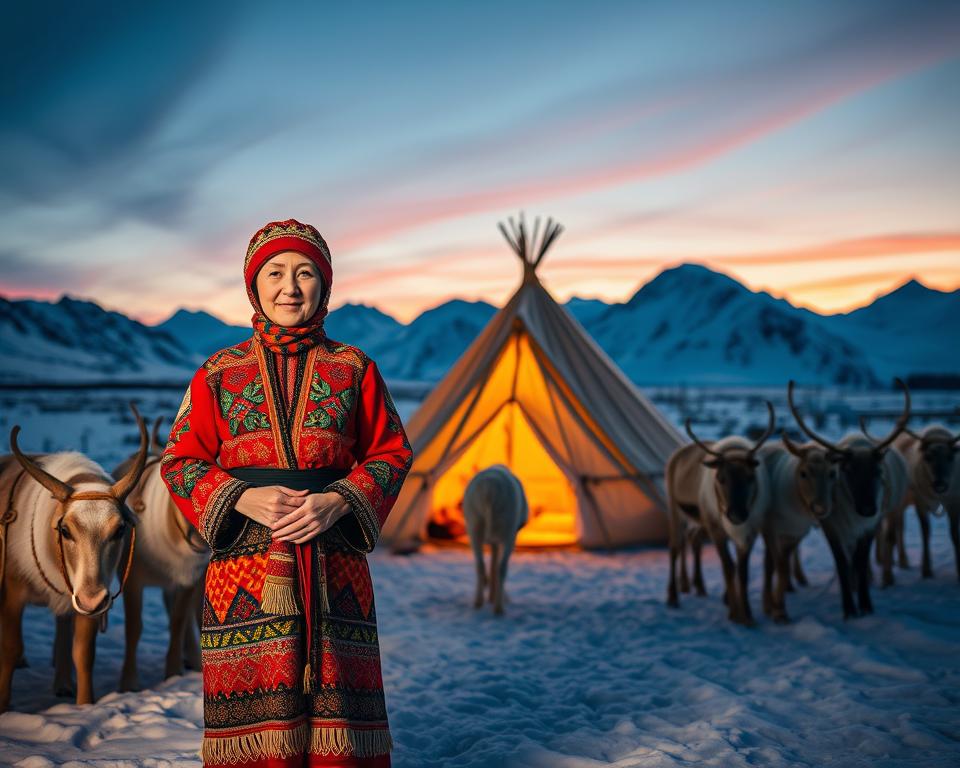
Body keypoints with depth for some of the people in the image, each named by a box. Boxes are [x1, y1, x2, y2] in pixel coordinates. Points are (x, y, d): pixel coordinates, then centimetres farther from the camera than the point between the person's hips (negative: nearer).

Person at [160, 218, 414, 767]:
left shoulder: (354, 369, 7)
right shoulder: (219, 373, 7)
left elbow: (392, 453, 7)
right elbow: (180, 462, 7)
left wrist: (338, 502, -10)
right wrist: (243, 499, -11)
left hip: (333, 568, 0)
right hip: (245, 562, 0)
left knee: (335, 706, -1)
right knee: (254, 716, 1)